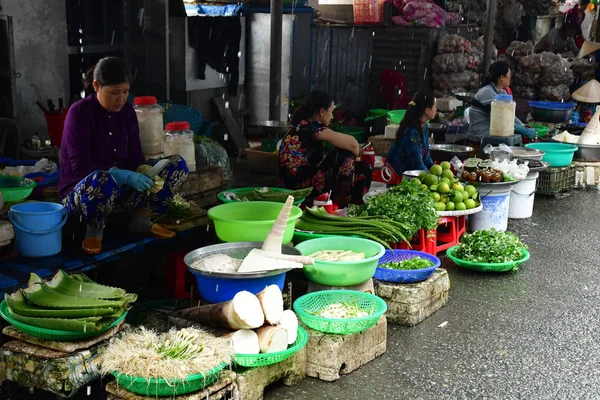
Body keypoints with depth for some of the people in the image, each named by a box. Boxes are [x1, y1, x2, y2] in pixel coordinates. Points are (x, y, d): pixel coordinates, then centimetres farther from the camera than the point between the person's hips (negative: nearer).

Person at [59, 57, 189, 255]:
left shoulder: (127, 111, 3)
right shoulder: (80, 112, -15)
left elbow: (135, 156, 4)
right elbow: (80, 166, -22)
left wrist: (146, 173, -19)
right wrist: (125, 176, -30)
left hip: (121, 189, 6)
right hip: (81, 192, -6)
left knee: (177, 165, -8)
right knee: (101, 180, -44)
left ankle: (141, 219, 3)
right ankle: (95, 229, -11)